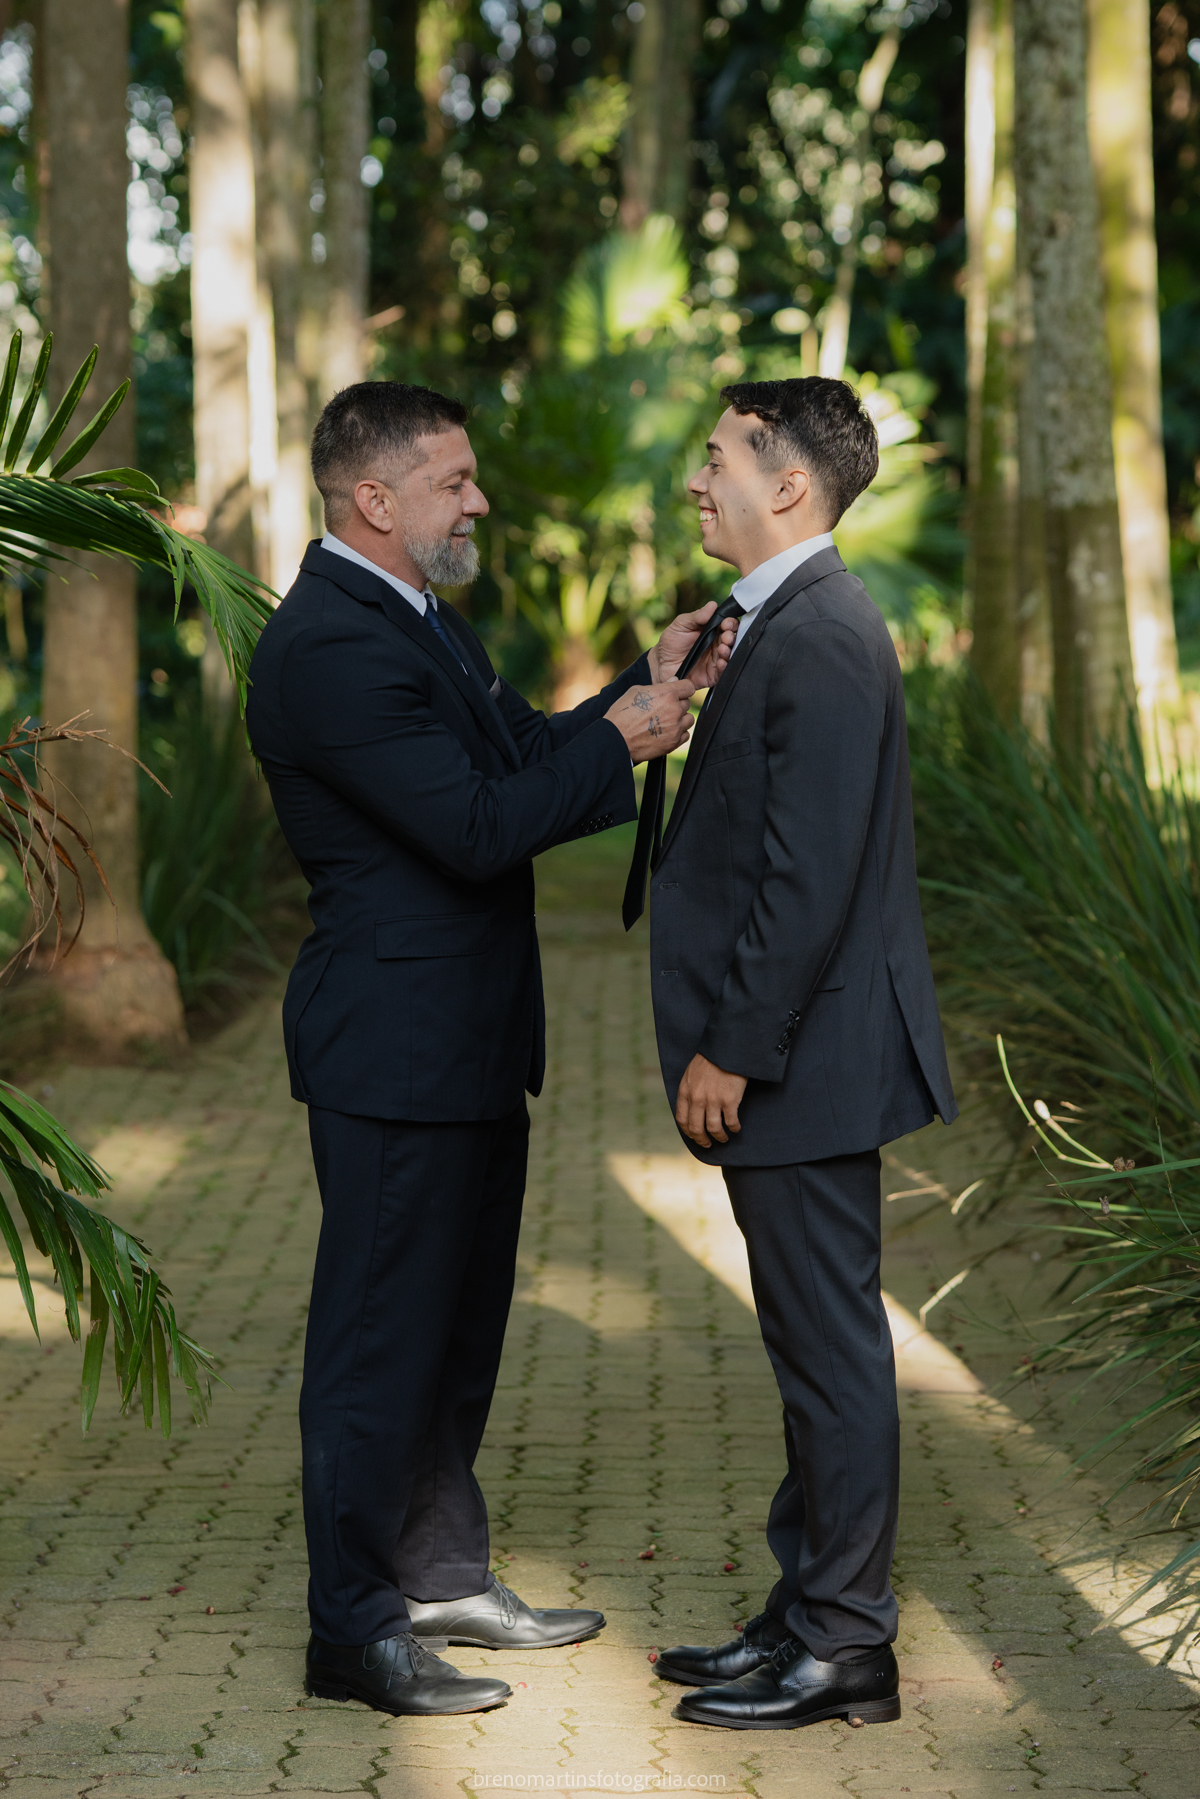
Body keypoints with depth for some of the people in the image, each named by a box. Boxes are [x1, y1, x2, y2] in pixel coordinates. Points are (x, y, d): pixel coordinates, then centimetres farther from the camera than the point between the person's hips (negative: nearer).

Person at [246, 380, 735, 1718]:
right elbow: (477, 826, -25)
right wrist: (617, 740, -14)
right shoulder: (330, 646, -21)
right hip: (396, 1050, -10)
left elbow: (518, 758, 17)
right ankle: (354, 1631, 6)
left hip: (468, 1049, 11)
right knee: (382, 1335, -2)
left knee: (459, 1324, 19)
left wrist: (643, 689, 5)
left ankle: (442, 1575, 31)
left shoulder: (418, 621, 13)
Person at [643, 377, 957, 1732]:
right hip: (788, 1058, 10)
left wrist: (732, 1050, -19)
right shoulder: (791, 621, 14)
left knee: (830, 1346, -2)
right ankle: (812, 1611, 24)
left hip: (803, 1059, -10)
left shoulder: (819, 637, -18)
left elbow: (811, 876, -23)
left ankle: (842, 1647, 6)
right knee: (812, 1344, 15)